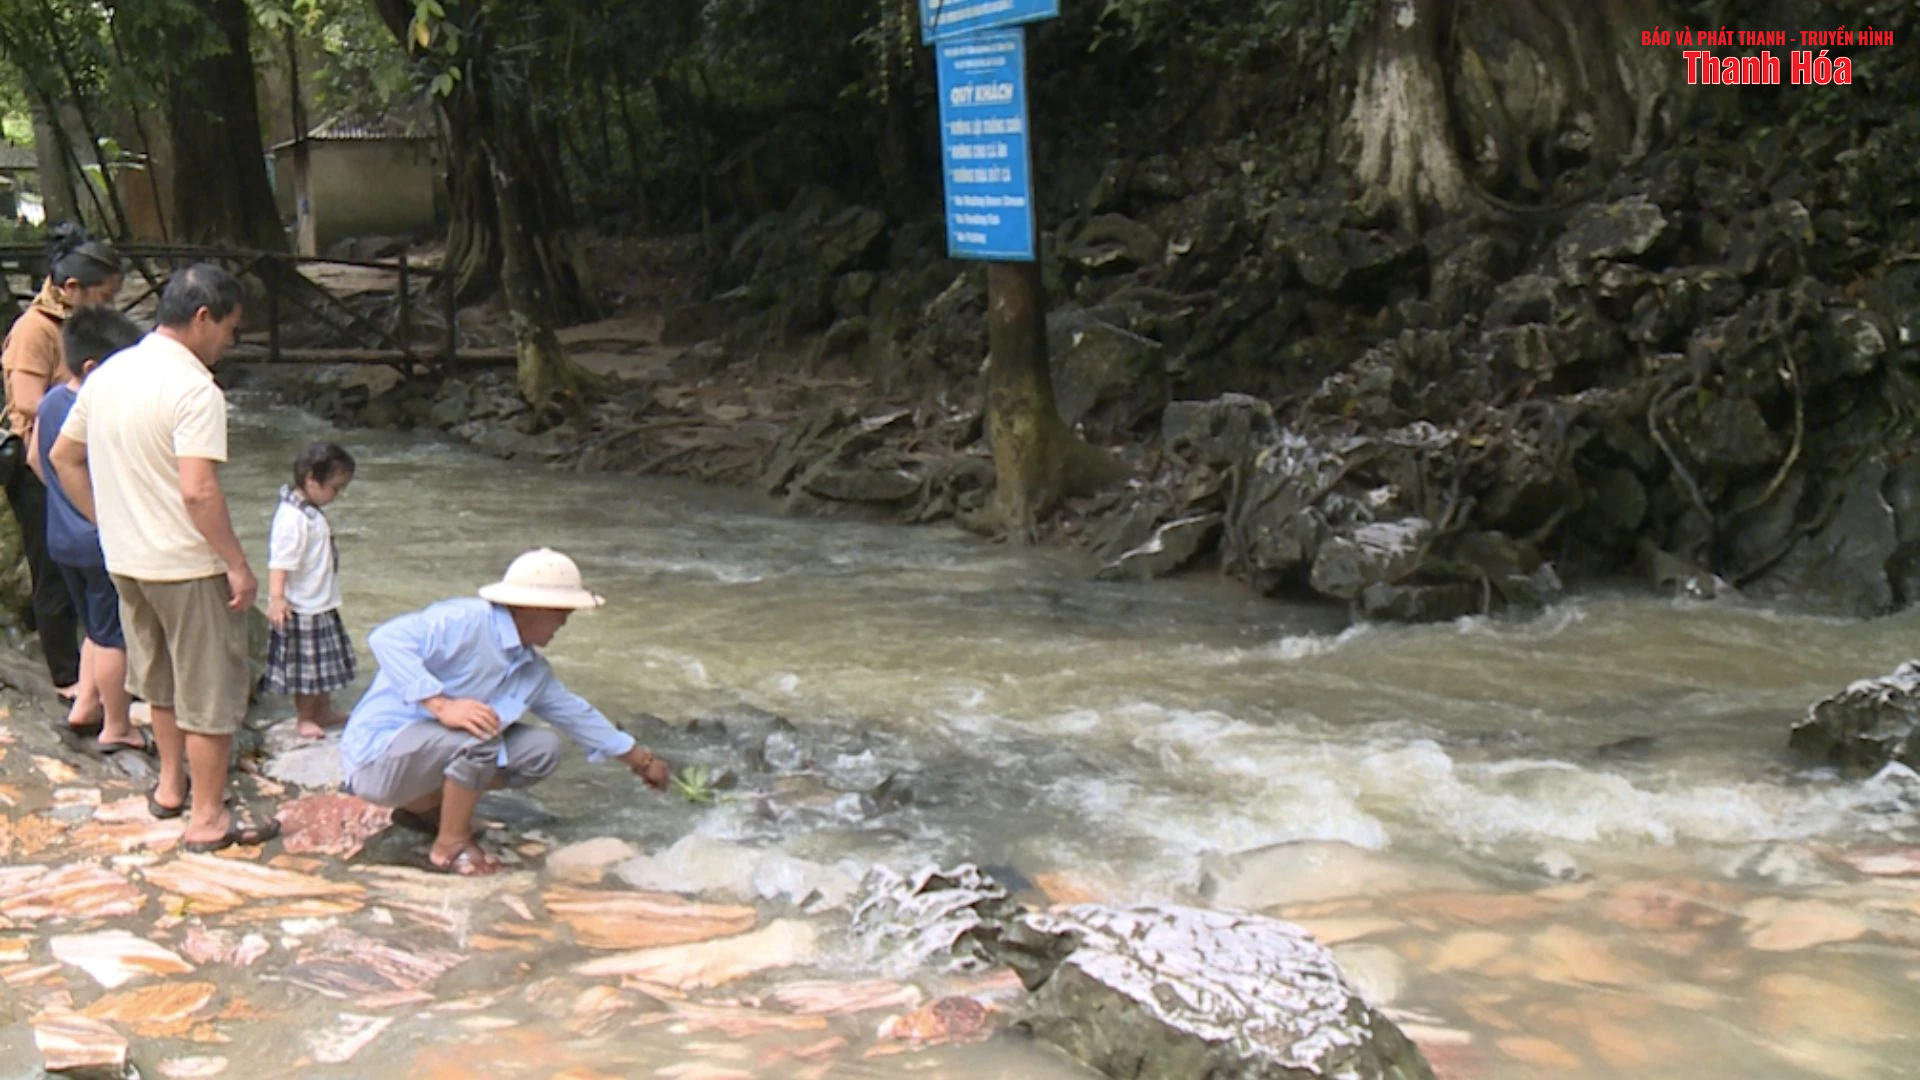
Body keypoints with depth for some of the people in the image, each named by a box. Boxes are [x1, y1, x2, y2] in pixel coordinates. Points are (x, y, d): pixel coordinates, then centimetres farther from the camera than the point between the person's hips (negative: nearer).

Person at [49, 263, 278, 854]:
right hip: (188, 566, -8)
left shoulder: (108, 374, 5)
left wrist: (107, 522, 18)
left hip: (125, 560, 8)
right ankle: (207, 818, 11)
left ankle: (171, 784, 39)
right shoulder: (194, 389, -21)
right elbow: (198, 491, -28)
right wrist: (238, 564, -20)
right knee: (211, 692, 4)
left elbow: (64, 456, 14)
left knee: (160, 676, 25)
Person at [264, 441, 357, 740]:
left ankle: (323, 712, 33)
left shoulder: (312, 512, 8)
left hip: (322, 604, 10)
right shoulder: (292, 517, -24)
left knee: (324, 662, 20)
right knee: (305, 664, 2)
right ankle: (305, 718, 14)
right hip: (301, 609, -10)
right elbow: (280, 561, -29)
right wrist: (276, 598, -36)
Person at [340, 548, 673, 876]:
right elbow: (386, 638, -32)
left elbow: (575, 712, 24)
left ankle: (425, 807, 9)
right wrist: (440, 705, -39)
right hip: (380, 750, -9)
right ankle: (451, 846, -13)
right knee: (483, 733, -33)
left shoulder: (533, 671, 9)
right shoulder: (467, 621, -20)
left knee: (542, 749, 1)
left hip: (438, 751, 9)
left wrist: (640, 760, 31)